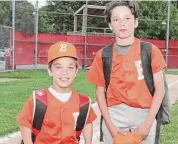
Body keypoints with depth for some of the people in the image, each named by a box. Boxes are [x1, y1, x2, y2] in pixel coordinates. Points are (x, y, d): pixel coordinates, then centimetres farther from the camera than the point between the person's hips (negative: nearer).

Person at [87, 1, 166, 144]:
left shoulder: (150, 51, -4)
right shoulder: (103, 55, 0)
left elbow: (159, 89, -3)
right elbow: (100, 92, 4)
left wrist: (148, 123, -9)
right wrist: (110, 125, -5)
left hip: (144, 115, -1)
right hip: (114, 116, 1)